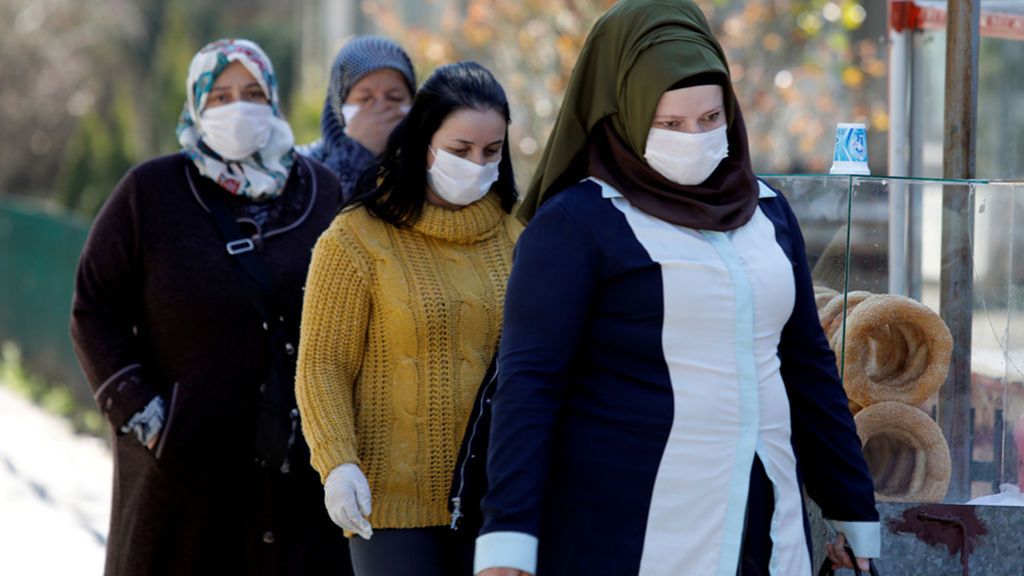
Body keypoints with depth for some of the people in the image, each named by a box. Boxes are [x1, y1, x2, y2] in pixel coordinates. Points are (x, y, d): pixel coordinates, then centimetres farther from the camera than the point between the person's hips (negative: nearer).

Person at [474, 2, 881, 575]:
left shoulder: (767, 212, 13)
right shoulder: (576, 223, -5)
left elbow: (807, 367, 20)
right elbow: (528, 382, -12)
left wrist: (853, 511, 18)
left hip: (765, 529, 5)